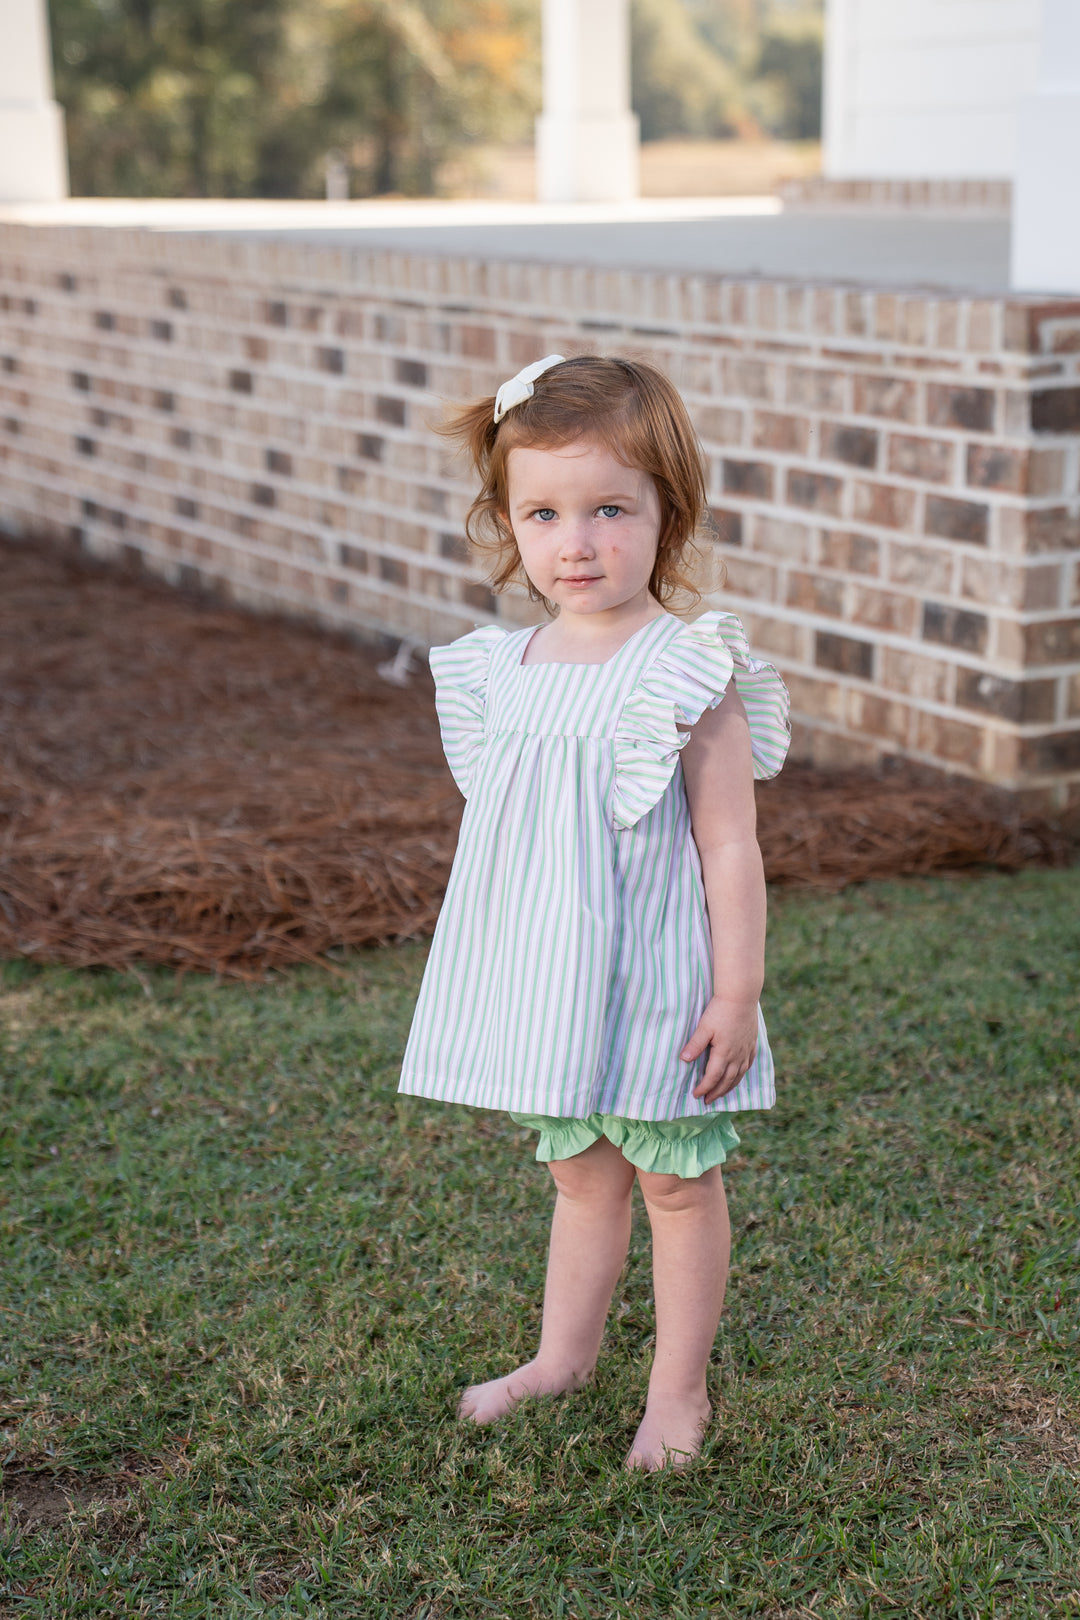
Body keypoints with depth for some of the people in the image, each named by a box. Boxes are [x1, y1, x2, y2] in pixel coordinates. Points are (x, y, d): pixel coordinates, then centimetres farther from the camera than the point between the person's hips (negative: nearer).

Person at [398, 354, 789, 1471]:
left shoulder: (690, 675, -15)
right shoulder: (509, 668, 2)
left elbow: (731, 851, -13)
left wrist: (737, 994, -15)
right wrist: (499, 980, 16)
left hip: (656, 983, -5)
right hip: (552, 984, 5)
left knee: (676, 1180, 10)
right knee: (578, 1173, 20)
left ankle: (679, 1389, 26)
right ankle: (564, 1354, 38)